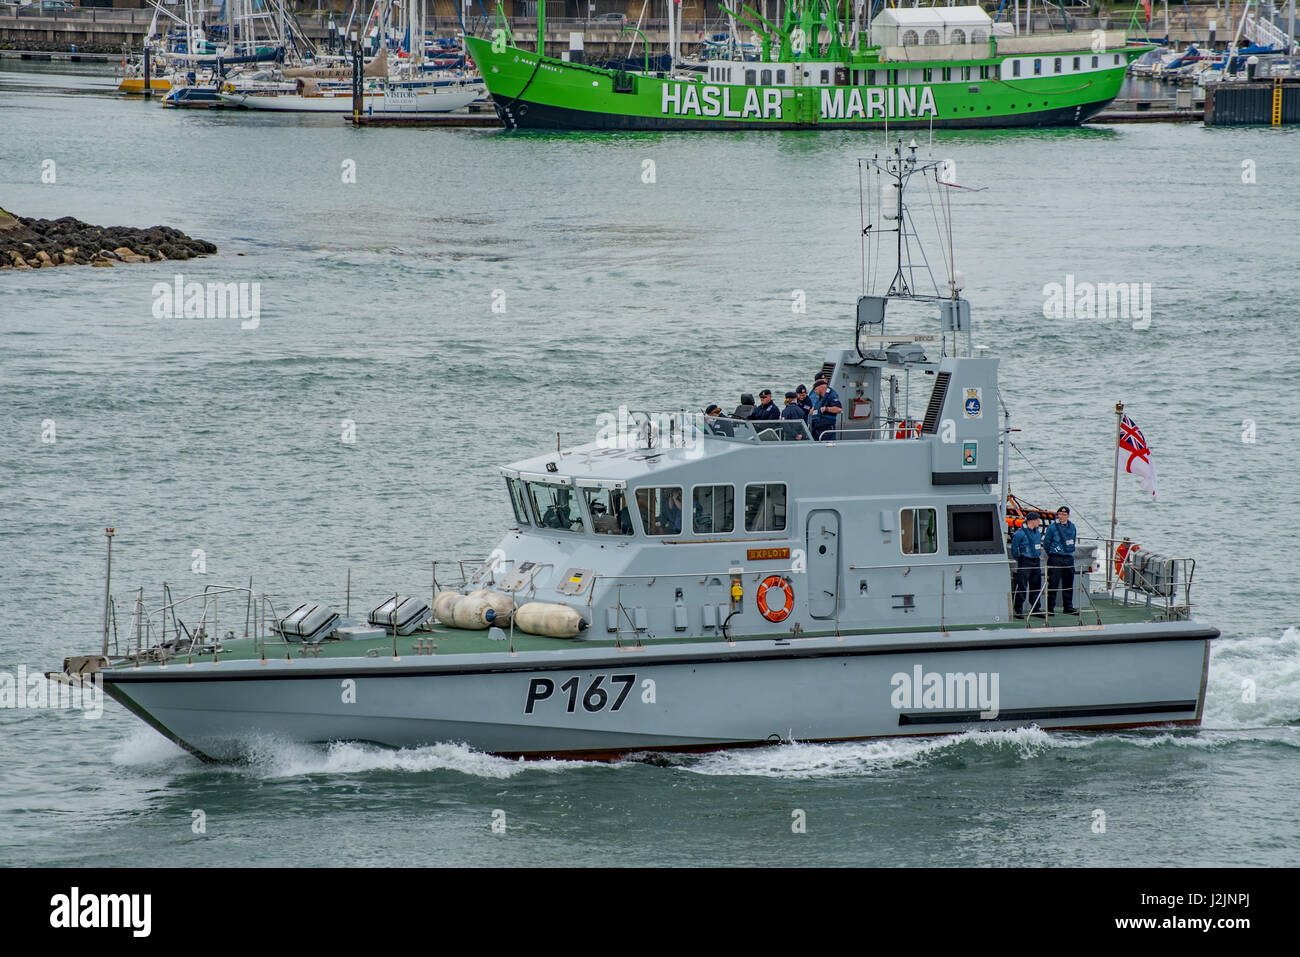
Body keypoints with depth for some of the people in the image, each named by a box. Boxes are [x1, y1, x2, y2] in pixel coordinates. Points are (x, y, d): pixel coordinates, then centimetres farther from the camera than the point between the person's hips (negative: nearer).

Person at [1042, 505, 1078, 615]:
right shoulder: (1052, 527, -6)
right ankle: (1050, 608, -3)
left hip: (1069, 558, 5)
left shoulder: (1072, 527, 8)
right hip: (1055, 559, -5)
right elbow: (1046, 544, 2)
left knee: (1068, 584, 8)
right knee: (1053, 584, -7)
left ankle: (1068, 607, 17)